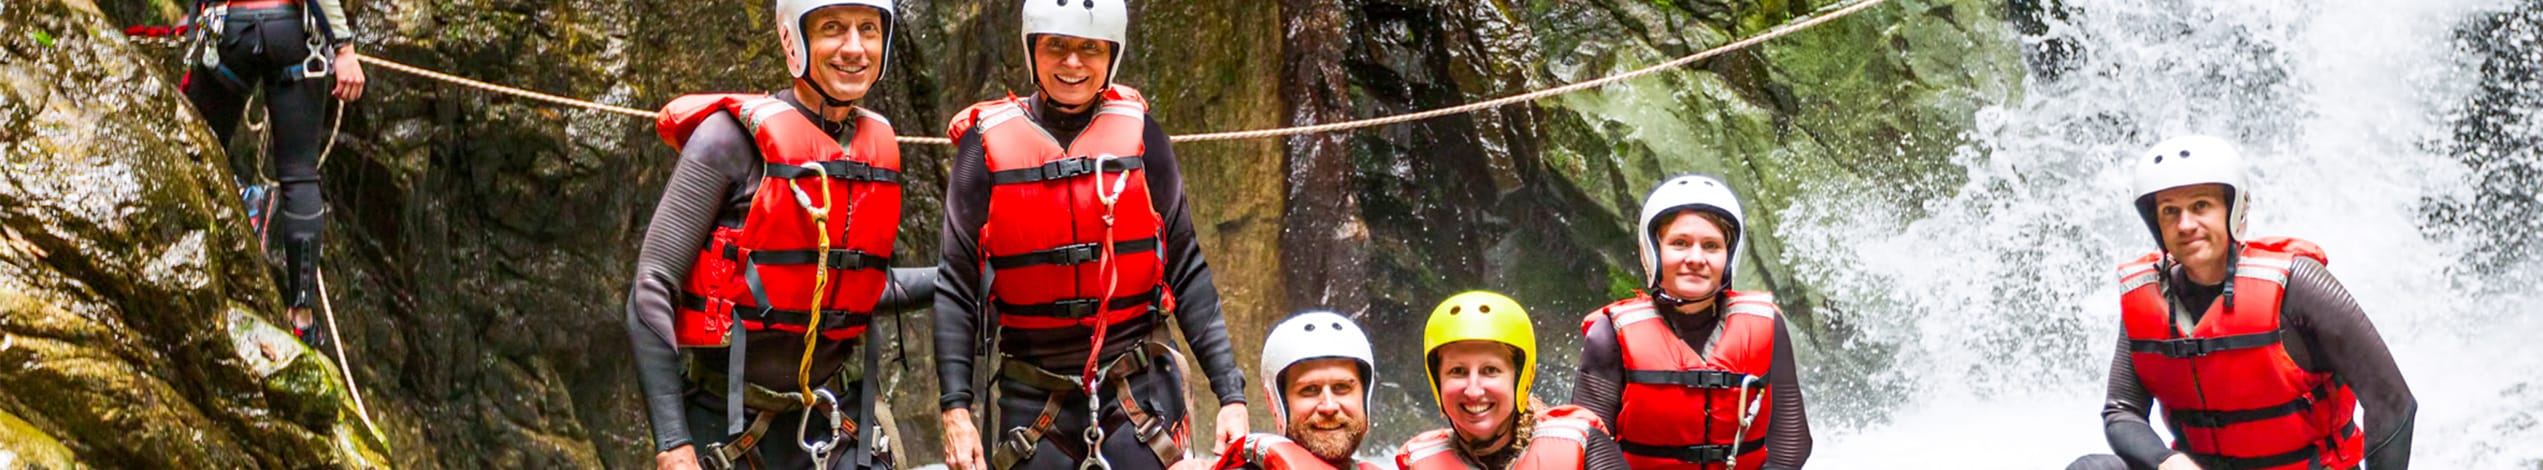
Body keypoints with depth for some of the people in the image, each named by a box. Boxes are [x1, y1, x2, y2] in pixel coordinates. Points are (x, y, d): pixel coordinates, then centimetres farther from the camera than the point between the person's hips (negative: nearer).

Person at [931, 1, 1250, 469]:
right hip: (1029, 396, 0)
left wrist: (1230, 393, -2)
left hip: (1138, 391, 0)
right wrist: (955, 411, -6)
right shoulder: (988, 143, 0)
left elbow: (1186, 272, 4)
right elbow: (957, 287, 2)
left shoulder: (1138, 135, 3)